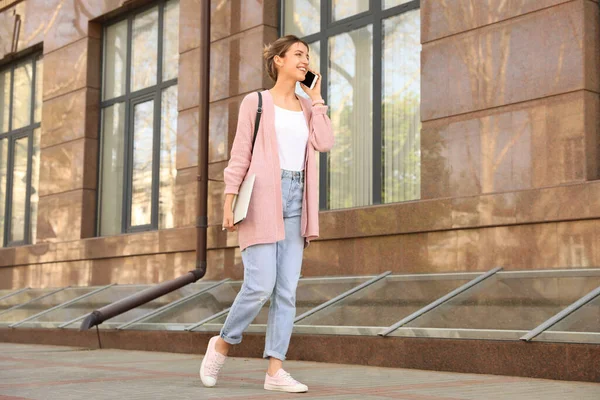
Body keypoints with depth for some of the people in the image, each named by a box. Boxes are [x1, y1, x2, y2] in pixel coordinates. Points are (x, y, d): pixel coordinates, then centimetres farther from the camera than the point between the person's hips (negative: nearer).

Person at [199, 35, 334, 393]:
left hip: (295, 202, 5)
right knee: (260, 286, -12)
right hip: (262, 199, -5)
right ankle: (223, 343, 13)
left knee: (287, 290, -1)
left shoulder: (307, 107, 17)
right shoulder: (256, 102, 4)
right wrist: (230, 200, -9)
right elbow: (240, 154, 0)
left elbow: (325, 143, 0)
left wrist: (316, 97, 6)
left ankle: (275, 370, 2)